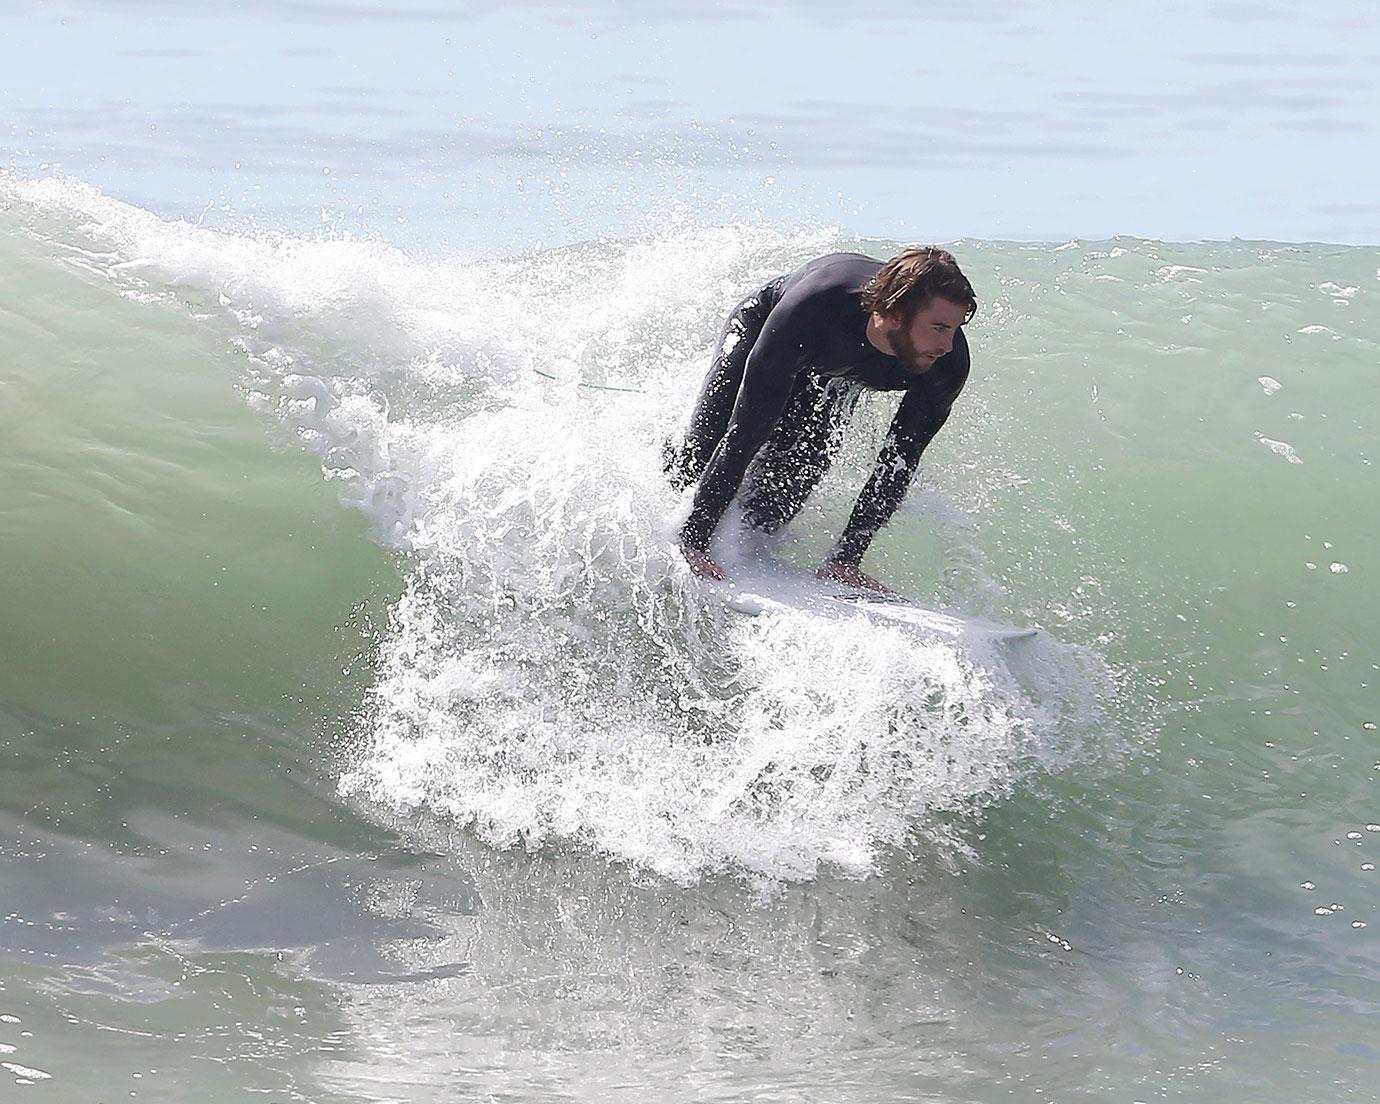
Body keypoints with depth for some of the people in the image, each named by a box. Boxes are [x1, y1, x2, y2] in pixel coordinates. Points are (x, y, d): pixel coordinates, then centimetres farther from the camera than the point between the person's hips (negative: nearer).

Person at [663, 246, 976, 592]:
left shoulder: (947, 363, -37)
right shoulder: (808, 315, -47)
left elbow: (897, 467, -25)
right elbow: (745, 434, -43)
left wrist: (845, 558, -26)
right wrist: (693, 544, -43)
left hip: (836, 380, 3)